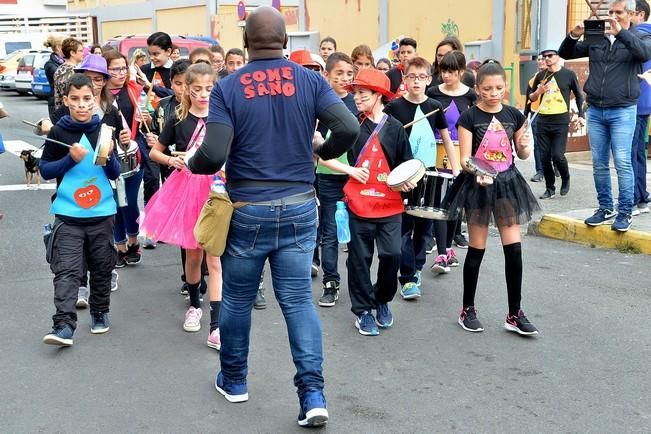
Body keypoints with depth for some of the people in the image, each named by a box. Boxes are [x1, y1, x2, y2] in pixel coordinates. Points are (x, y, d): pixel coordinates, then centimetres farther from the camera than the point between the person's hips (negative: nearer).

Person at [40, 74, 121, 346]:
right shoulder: (58, 132, -2)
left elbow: (115, 174, 4)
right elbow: (45, 170, 1)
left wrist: (108, 156, -16)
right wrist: (70, 158, -14)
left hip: (102, 213, 2)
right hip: (68, 214, -2)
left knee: (101, 267, 13)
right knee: (66, 270, -10)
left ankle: (100, 313, 30)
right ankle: (64, 325, -13)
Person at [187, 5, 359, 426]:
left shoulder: (228, 88, -7)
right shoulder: (310, 81, -2)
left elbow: (213, 155, -16)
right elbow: (349, 128, -12)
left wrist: (192, 163, 7)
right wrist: (322, 151, 9)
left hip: (247, 209, -1)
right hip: (299, 207, 2)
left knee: (237, 298, 16)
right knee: (299, 299, 6)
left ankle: (233, 380, 32)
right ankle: (313, 393, -1)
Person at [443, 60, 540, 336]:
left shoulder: (514, 116, 2)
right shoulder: (469, 118, -8)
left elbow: (523, 154, 11)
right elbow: (465, 159, -12)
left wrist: (524, 146, -12)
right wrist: (478, 173, -31)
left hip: (507, 183, 3)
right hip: (478, 185, -3)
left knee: (514, 249, -1)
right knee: (477, 250, 4)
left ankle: (514, 315, 7)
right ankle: (467, 310, 19)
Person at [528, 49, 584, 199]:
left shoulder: (569, 74, 2)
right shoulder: (540, 76, 11)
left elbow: (579, 95, 10)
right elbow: (531, 98, 18)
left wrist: (581, 115, 1)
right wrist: (538, 92, -4)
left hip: (561, 122, -4)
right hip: (542, 121, 4)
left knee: (557, 155, -11)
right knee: (544, 157, 2)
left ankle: (565, 180, 18)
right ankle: (550, 188, 15)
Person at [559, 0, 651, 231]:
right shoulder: (596, 37, 11)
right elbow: (565, 54, 12)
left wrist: (621, 32, -26)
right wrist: (573, 36, -8)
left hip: (622, 111, -4)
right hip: (595, 110, 4)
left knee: (622, 163, -7)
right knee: (599, 164, 8)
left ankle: (625, 212, 1)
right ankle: (605, 208, 19)